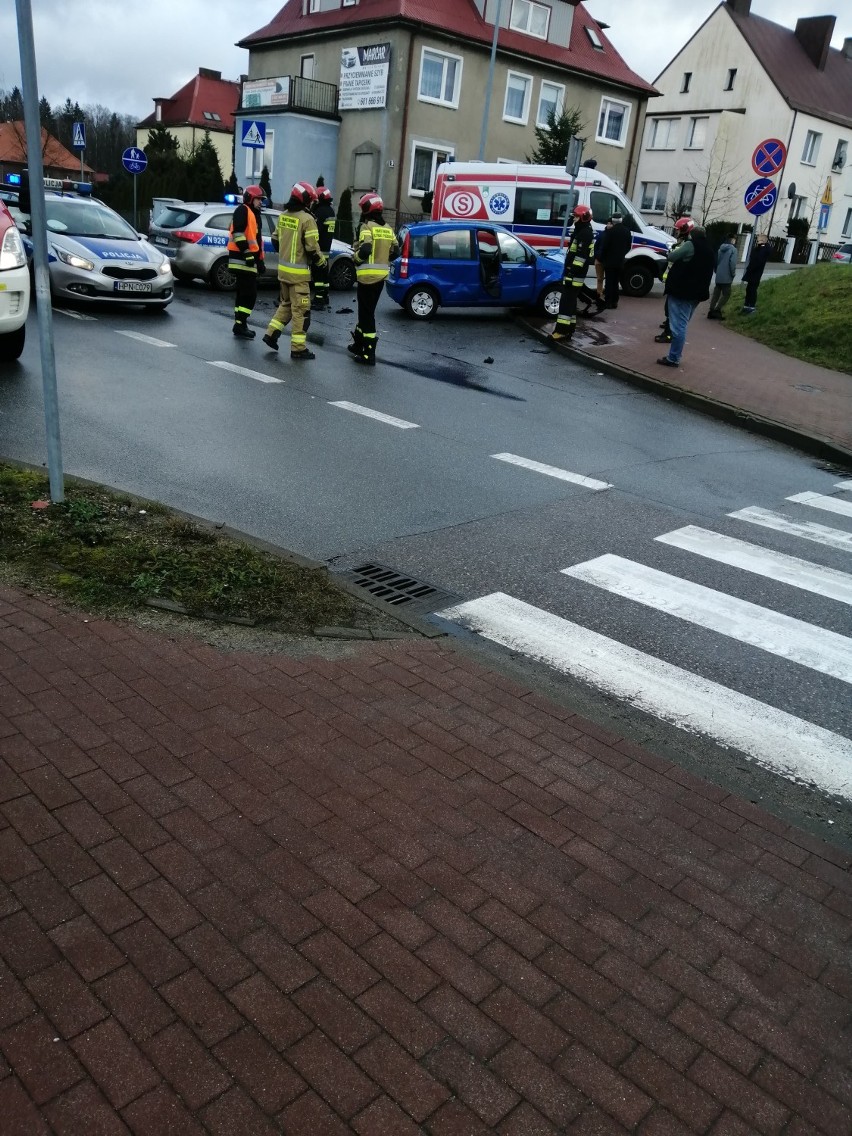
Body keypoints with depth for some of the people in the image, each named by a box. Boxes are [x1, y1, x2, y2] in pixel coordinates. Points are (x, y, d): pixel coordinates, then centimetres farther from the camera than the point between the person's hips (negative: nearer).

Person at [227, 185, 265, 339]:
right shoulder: (243, 210, -6)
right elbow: (238, 233, -18)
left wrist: (260, 260, 25)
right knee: (250, 293, -13)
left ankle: (240, 325, 17)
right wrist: (247, 252, -23)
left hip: (249, 258, 10)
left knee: (243, 293, 12)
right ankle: (240, 325, -13)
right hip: (242, 258, -10)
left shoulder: (254, 214, 25)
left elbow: (257, 240, 28)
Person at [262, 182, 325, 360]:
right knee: (301, 310, -1)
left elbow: (275, 240, 16)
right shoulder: (306, 219, -17)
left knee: (286, 304, 24)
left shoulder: (283, 216, 7)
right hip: (298, 272, -8)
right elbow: (312, 248, -17)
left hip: (283, 268, 8)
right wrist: (321, 260, 1)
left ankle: (271, 334, 19)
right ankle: (298, 349, 2)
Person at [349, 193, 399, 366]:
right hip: (381, 275, 8)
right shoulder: (388, 229, 12)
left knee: (367, 313, -5)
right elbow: (395, 252, 11)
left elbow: (365, 249, -23)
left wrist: (356, 258, -5)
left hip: (367, 275, -8)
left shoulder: (366, 226, -11)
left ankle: (369, 354, -6)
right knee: (366, 311, 20)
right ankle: (358, 344, 32)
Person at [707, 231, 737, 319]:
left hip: (718, 276, 7)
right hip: (726, 277, -7)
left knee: (716, 293, 11)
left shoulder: (720, 249, 10)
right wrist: (733, 274, -6)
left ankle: (711, 311, 9)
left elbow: (716, 261, 14)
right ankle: (717, 310, -8)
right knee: (726, 294, 0)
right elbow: (732, 263, -16)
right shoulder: (732, 249, -10)